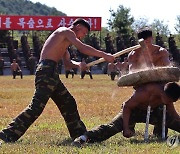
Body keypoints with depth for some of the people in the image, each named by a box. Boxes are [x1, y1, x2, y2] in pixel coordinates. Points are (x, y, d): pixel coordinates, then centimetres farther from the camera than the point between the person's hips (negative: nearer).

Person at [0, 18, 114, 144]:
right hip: (47, 71, -11)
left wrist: (78, 64, 5)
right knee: (37, 106, -16)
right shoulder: (66, 32, -2)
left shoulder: (64, 39, 27)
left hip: (51, 73, 11)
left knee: (68, 103, 16)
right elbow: (83, 48, -13)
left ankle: (79, 134, 26)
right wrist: (104, 55, -9)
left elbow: (67, 61, 27)